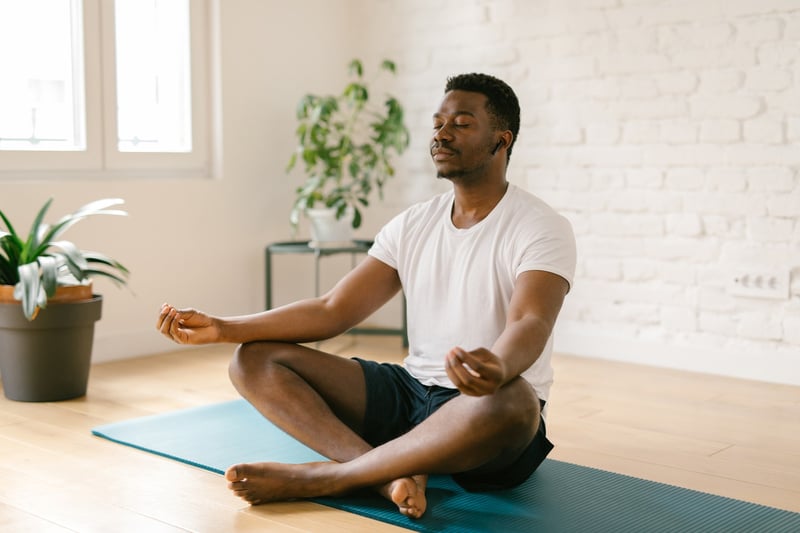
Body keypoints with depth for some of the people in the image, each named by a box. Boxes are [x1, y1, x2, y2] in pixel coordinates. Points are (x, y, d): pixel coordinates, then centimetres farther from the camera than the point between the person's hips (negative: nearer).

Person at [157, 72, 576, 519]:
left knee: (510, 400, -42)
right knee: (254, 361, -7)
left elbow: (530, 326, -27)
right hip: (409, 389, 6)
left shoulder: (542, 229, -9)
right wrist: (222, 328, -7)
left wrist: (498, 368, -52)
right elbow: (333, 311, 4)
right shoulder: (412, 225, 9)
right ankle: (393, 474, -28)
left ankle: (315, 478, -29)